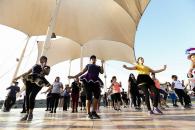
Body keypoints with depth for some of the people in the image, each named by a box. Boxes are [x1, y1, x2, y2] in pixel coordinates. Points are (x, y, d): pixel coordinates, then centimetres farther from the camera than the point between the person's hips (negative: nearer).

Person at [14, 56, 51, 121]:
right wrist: (19, 76, 25)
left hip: (38, 82, -5)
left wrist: (43, 67, -14)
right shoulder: (35, 65, 25)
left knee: (32, 96, -18)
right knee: (27, 97, 1)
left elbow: (47, 73, -9)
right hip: (30, 81, 5)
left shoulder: (47, 67, 11)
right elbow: (27, 72, 29)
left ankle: (31, 113, -3)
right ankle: (27, 113, 12)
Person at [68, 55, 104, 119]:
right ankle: (89, 113, -3)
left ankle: (94, 112, -1)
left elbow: (102, 72, 12)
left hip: (96, 81, 3)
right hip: (88, 80, -2)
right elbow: (82, 72, 17)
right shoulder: (88, 65, 21)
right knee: (89, 96, -7)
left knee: (97, 96, -9)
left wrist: (102, 64, 9)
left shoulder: (98, 67, 26)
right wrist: (74, 76, 11)